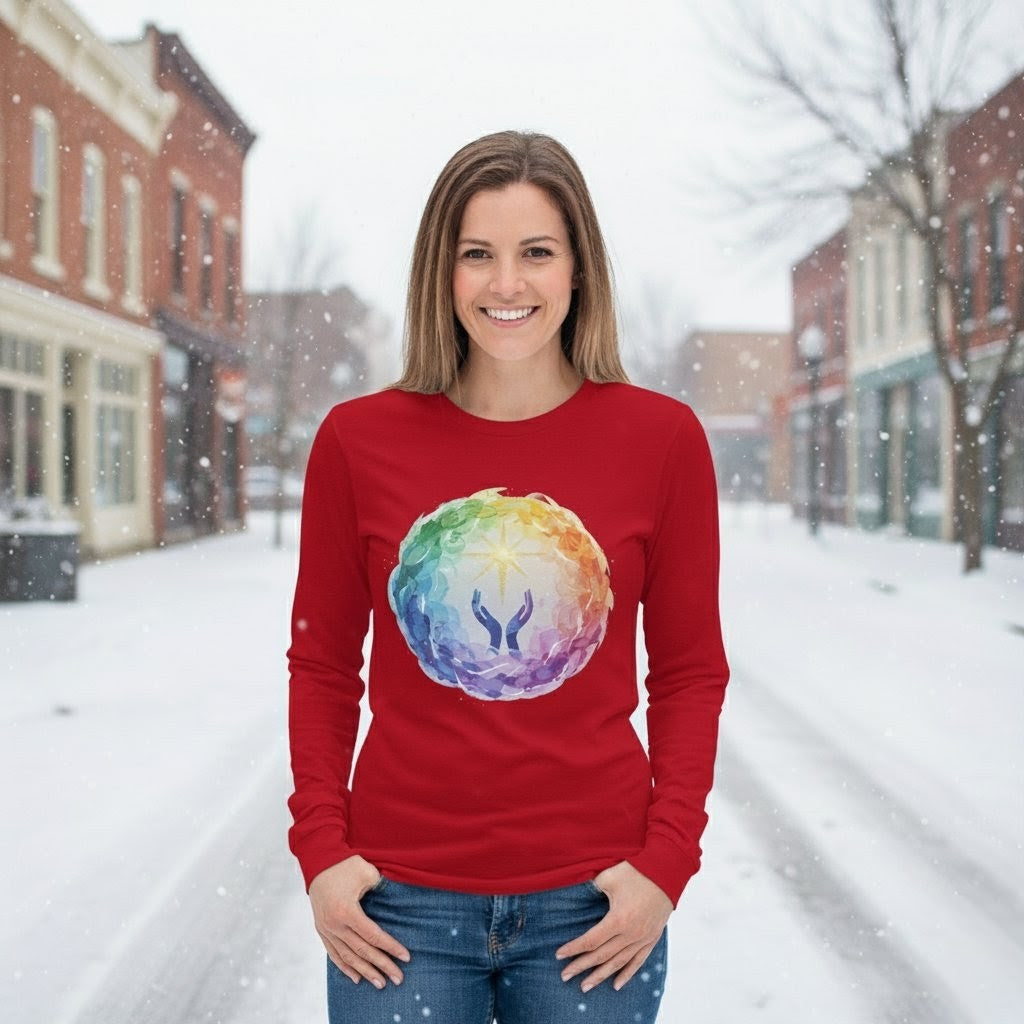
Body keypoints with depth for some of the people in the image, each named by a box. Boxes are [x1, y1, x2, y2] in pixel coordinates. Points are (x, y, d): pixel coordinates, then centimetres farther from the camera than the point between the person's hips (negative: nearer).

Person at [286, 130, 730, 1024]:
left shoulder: (662, 438, -2)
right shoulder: (357, 439, -2)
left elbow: (690, 672, 3)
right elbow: (322, 664, 6)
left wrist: (665, 863, -5)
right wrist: (321, 850, -2)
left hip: (590, 906, 0)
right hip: (400, 900, 0)